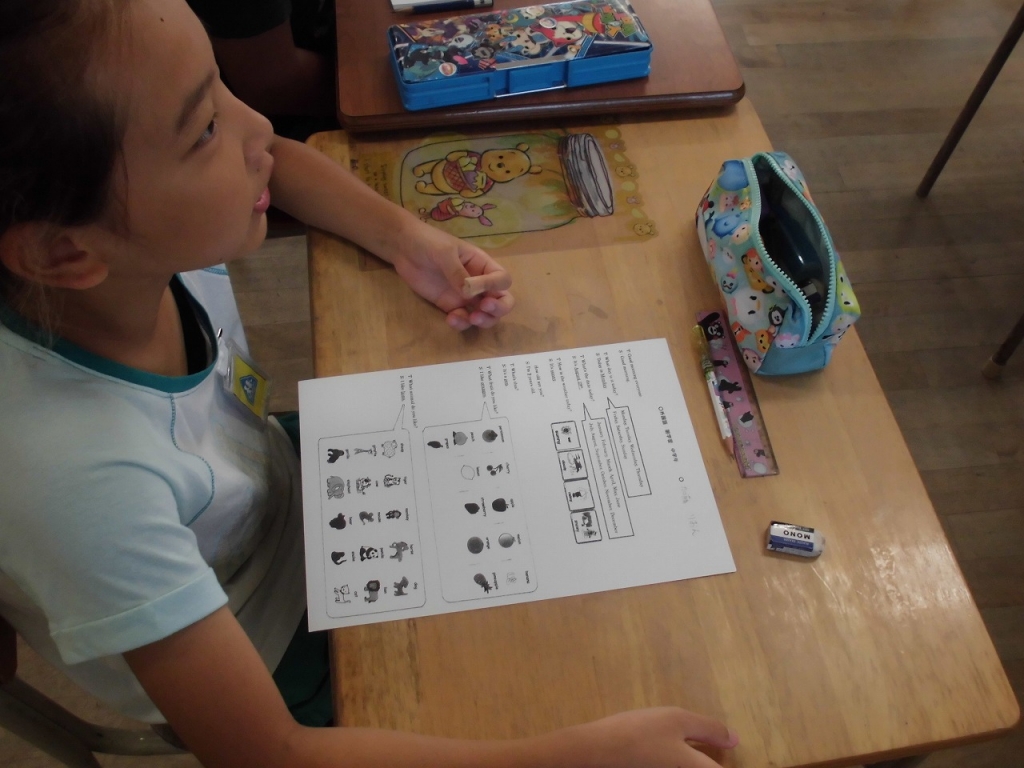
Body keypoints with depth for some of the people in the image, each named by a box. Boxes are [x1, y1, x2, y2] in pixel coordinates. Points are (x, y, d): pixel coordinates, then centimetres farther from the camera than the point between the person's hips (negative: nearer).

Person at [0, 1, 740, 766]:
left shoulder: (146, 244, -26)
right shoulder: (82, 476, -43)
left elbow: (277, 159, -3)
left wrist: (404, 236, -21)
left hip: (283, 489, 5)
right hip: (278, 659, -4)